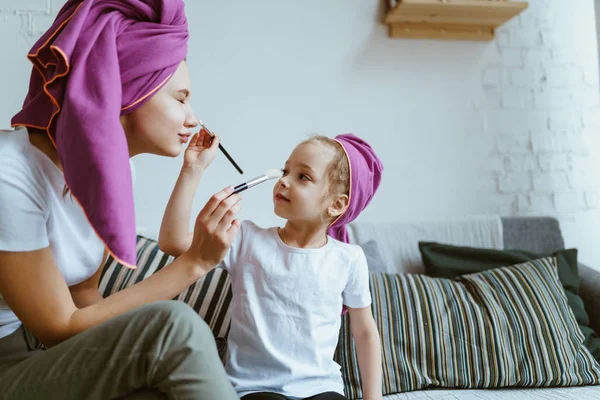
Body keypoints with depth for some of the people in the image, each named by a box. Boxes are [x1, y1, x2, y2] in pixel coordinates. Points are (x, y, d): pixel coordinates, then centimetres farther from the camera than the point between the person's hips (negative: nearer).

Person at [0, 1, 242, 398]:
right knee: (173, 326, -27)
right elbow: (62, 328, -21)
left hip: (55, 358, 7)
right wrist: (195, 261, -23)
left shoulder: (107, 170, -3)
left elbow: (83, 297, 2)